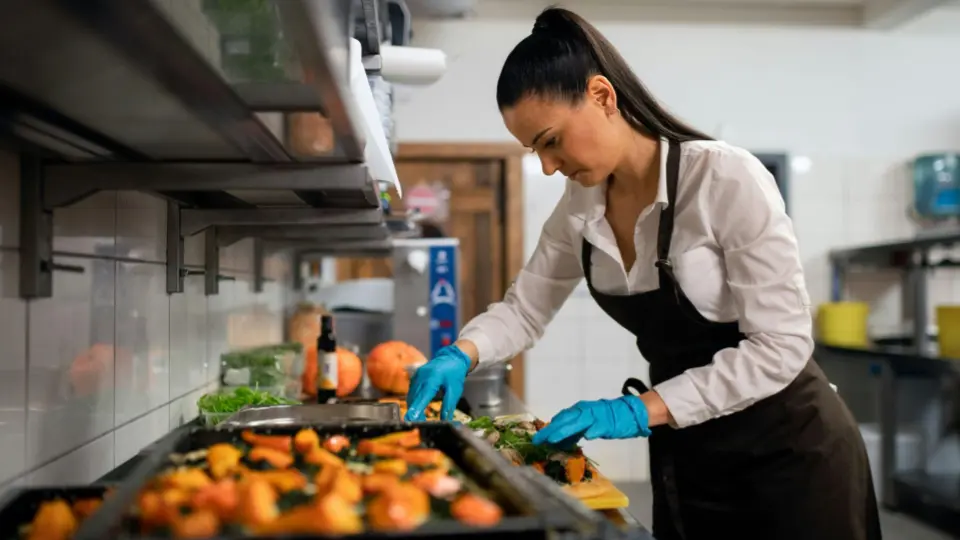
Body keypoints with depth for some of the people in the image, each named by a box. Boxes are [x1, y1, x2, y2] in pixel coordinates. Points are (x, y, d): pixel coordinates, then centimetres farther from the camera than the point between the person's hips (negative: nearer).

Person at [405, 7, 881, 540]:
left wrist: (641, 410, -27)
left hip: (784, 449, -6)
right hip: (684, 453, 6)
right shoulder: (579, 208, -4)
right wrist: (461, 354, -15)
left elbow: (781, 345, -23)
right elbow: (523, 309, 5)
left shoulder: (727, 179, -23)